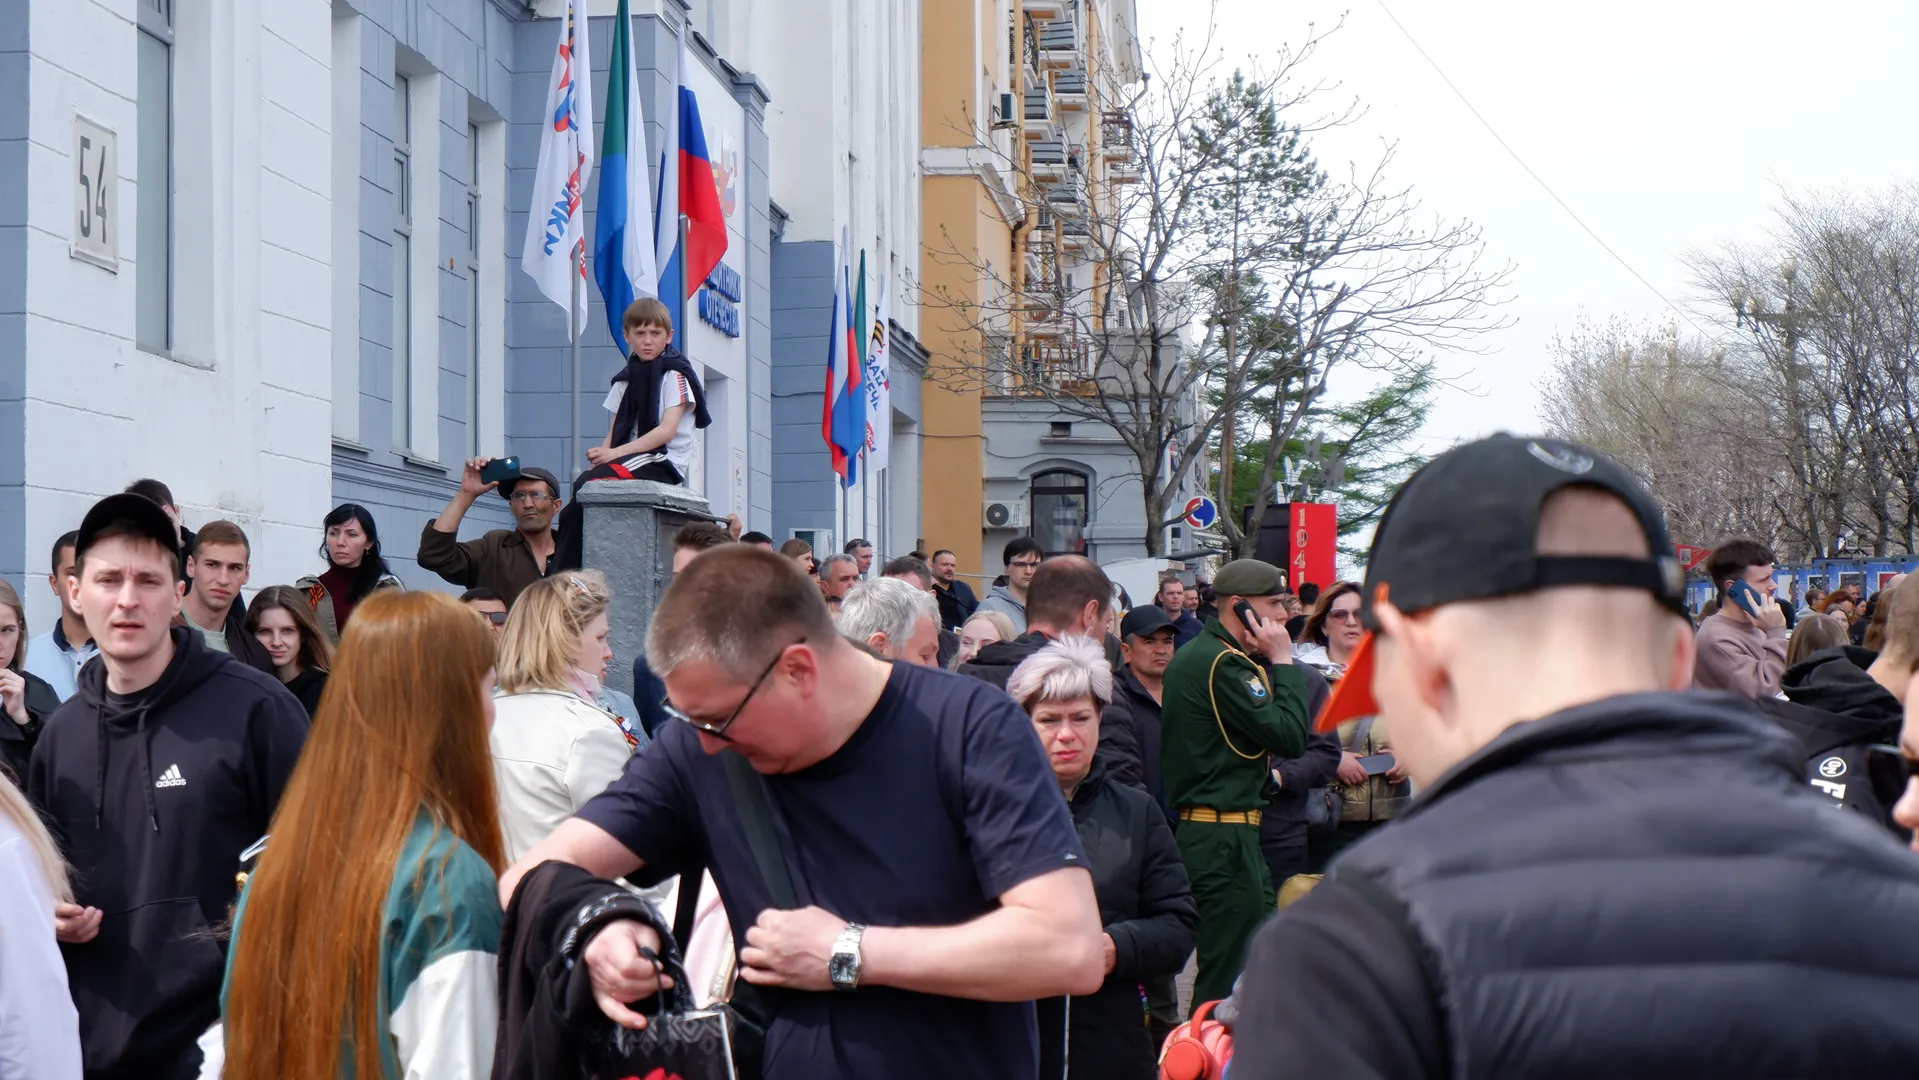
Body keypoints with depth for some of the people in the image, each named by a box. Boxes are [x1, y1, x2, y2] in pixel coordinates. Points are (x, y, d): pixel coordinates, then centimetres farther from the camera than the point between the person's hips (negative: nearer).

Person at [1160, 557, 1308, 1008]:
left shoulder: (1193, 655, 17)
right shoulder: (1224, 664, -16)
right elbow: (1290, 737, -17)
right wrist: (1283, 661, -10)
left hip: (1193, 827, 11)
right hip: (1224, 838, -11)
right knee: (1232, 976, -8)